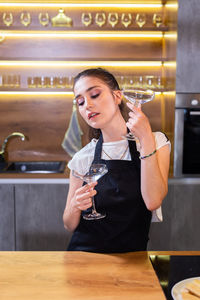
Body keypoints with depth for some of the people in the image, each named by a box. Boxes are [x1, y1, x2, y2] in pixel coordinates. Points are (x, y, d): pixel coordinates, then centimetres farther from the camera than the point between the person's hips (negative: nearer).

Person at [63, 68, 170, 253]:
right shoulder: (82, 158, 1)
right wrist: (75, 207, -15)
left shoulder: (156, 141, -1)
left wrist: (146, 140, -18)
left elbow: (153, 202, -16)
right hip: (86, 251, 3)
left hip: (132, 254, -2)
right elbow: (69, 225, 6)